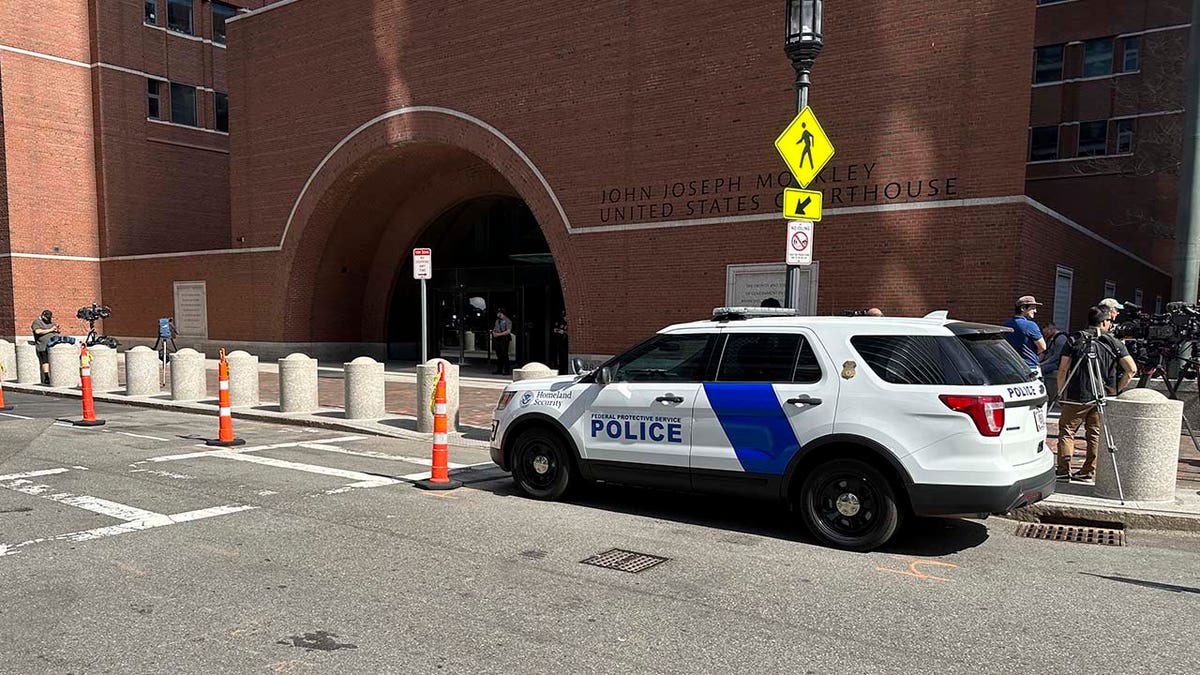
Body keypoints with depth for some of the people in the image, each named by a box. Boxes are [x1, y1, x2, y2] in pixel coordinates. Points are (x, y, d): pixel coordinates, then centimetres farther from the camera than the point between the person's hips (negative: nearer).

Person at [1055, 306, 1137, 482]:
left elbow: (1062, 370, -4)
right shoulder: (1115, 344, 3)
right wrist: (1117, 389, 8)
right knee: (1096, 434, 11)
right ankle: (1088, 472, 14)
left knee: (1066, 431, 3)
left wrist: (1061, 393, 5)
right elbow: (1132, 369, -1)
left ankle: (1063, 472, -2)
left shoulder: (1075, 341, 0)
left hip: (1077, 397, -2)